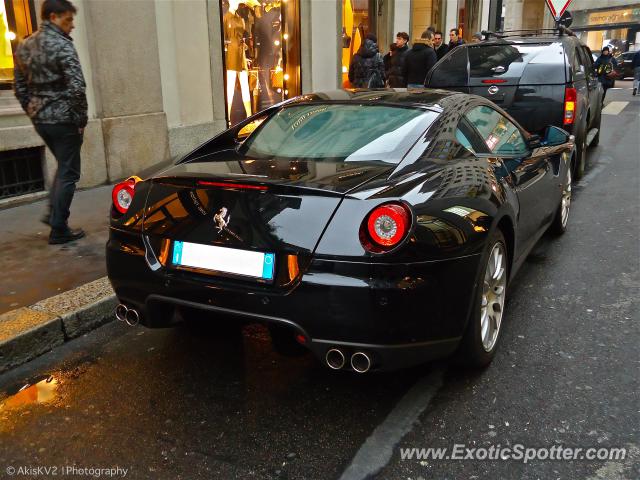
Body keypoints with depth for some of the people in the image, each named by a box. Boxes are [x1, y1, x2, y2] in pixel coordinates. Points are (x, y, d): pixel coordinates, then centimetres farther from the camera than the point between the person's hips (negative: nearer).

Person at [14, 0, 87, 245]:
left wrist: (33, 114, 19)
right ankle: (58, 229, 6)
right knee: (68, 173, 2)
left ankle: (53, 213, 23)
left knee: (63, 166, 25)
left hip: (39, 120, 8)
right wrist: (81, 118, -10)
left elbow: (20, 88, 14)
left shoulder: (24, 46, 12)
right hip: (63, 119, -7)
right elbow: (77, 87, -20)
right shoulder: (61, 45, -12)